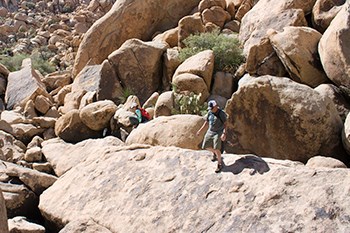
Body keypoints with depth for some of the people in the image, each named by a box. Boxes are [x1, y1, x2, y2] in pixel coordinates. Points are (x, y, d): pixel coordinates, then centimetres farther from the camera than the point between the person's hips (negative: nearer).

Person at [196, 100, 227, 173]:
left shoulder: (221, 113, -14)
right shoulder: (209, 112, 3)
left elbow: (225, 124, -15)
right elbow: (206, 122, 13)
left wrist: (224, 133, -27)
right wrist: (200, 130, 10)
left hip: (218, 132, -6)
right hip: (210, 131, 6)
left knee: (216, 148, -16)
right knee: (206, 146, 7)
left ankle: (220, 164, 1)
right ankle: (214, 153, 39)